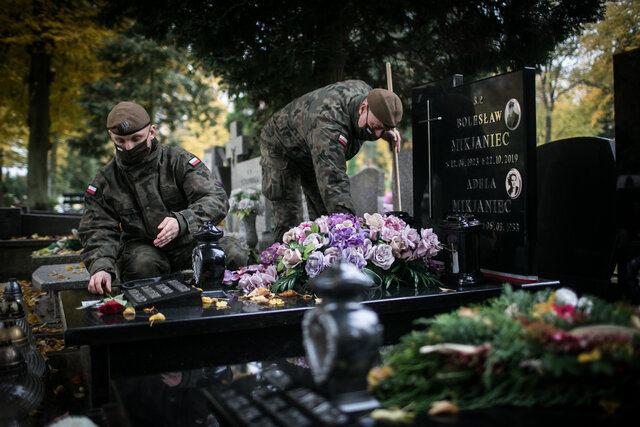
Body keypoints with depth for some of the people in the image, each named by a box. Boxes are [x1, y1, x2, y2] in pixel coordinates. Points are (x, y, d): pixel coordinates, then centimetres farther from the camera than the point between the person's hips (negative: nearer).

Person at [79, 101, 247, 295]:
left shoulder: (179, 161, -5)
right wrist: (101, 267, -21)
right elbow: (98, 231, 1)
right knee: (142, 265, -35)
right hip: (143, 246, 1)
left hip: (190, 240, -1)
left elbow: (216, 199, -16)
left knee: (234, 256, -27)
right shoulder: (104, 182, 4)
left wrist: (182, 221, -36)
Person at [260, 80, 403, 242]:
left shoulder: (366, 91, -22)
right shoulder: (327, 123, -49)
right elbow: (333, 181, -58)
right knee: (288, 219, -14)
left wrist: (386, 132, -14)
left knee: (324, 215, 3)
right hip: (281, 148, -7)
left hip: (316, 152, 7)